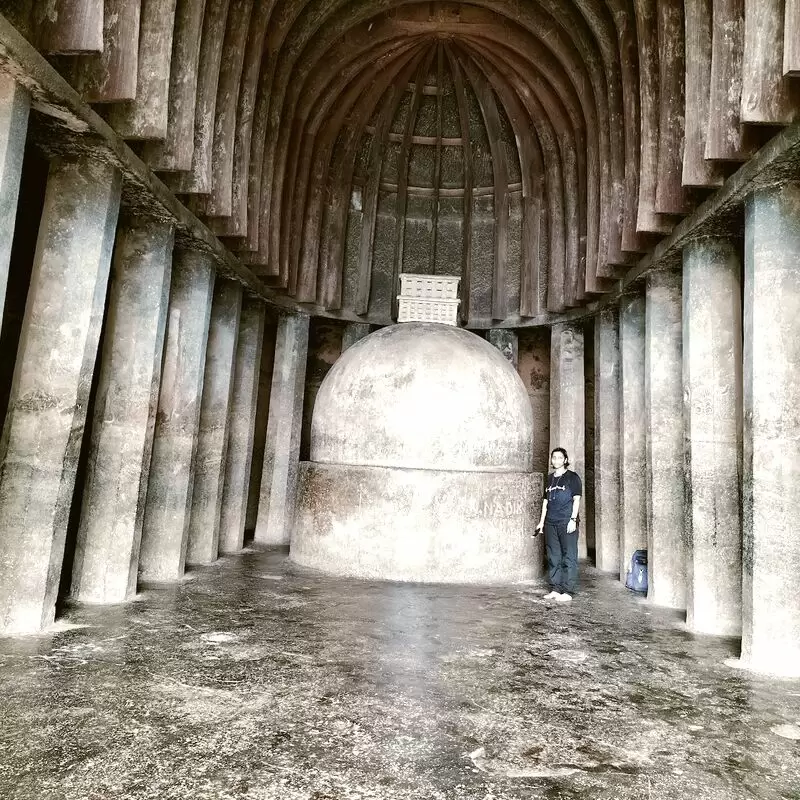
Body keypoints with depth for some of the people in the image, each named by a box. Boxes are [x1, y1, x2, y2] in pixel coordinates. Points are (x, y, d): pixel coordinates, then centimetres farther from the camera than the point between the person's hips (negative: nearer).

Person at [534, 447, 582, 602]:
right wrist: (541, 522, 16)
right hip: (551, 524, 6)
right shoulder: (550, 478, 15)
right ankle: (555, 589, 16)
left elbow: (576, 499, -5)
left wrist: (573, 519, -13)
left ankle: (568, 591, 2)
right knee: (553, 557, 9)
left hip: (567, 523, -6)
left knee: (569, 557, -3)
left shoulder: (572, 477, 0)